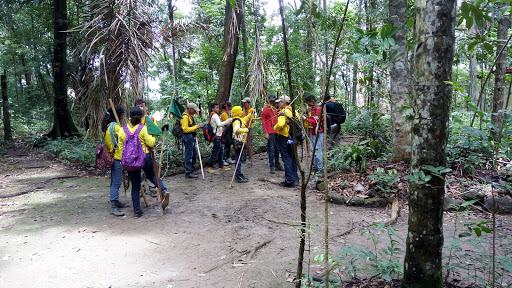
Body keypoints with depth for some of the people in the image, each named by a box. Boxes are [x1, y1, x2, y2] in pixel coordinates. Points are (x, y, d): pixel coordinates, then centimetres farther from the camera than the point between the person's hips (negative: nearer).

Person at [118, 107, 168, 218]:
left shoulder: (122, 130, 1)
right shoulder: (143, 128, -9)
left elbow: (121, 147, 5)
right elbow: (151, 143, -9)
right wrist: (153, 136, 10)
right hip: (145, 158, -2)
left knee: (135, 186, 11)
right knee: (152, 176, 21)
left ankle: (137, 210, 17)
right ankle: (164, 190, -5)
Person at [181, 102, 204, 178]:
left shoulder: (190, 116, 17)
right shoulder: (185, 116, -15)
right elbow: (185, 129, -21)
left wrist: (198, 126, 11)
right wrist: (196, 127, -21)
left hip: (191, 137, 11)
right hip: (188, 137, -11)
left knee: (195, 154, 16)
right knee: (189, 155, -5)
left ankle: (191, 170, 27)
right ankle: (188, 173, 2)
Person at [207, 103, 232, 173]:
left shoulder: (213, 115, 16)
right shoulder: (215, 115, -15)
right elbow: (219, 124, -29)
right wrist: (229, 120, -31)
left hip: (218, 136, 10)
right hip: (217, 136, -10)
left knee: (221, 151, 14)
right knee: (216, 151, -5)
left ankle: (221, 166, 21)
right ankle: (210, 167, 3)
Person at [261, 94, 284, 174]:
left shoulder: (276, 109, 15)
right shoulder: (266, 108, -4)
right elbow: (263, 121, -7)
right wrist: (266, 133, -13)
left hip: (277, 131, 6)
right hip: (270, 132, -6)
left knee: (277, 148, 11)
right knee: (271, 149, -7)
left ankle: (277, 164, 22)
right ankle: (272, 166, -2)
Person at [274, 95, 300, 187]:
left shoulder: (284, 112, -15)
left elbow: (280, 124, -30)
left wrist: (275, 128, -11)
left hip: (284, 137, -8)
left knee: (287, 159, -3)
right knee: (292, 158, 17)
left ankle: (289, 181, 0)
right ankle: (295, 179, 23)